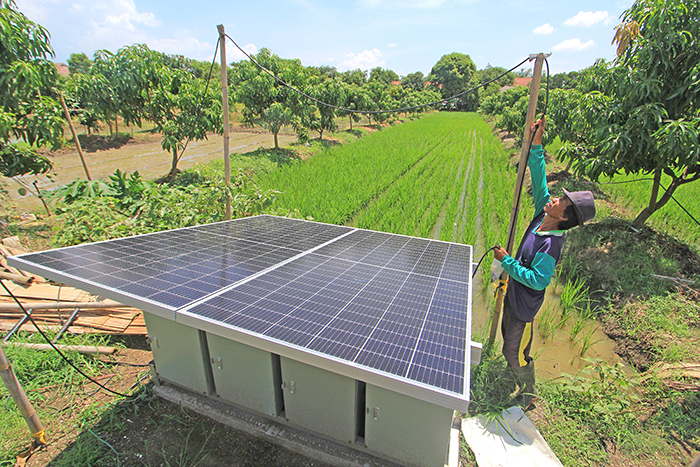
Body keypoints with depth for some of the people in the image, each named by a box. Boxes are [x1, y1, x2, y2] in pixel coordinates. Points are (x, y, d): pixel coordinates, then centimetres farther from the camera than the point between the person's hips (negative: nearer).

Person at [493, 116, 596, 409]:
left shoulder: (551, 244, -30)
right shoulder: (542, 217, -9)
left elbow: (538, 281, -29)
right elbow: (539, 184, -4)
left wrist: (507, 261, -27)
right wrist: (536, 145, -9)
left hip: (524, 306, -8)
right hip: (513, 296, 8)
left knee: (516, 352, 12)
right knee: (507, 340, 27)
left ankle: (528, 393, 39)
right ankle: (512, 375, 53)